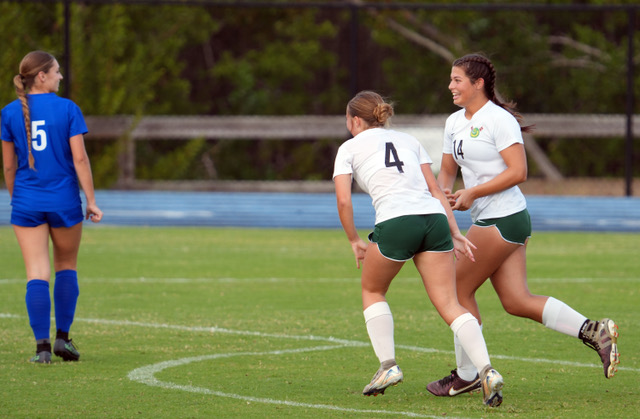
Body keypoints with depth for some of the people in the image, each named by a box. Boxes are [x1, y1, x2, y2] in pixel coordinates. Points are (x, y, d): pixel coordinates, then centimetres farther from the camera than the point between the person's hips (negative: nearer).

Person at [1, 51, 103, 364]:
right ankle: (63, 337, 13)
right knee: (66, 267, 17)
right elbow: (79, 158, -9)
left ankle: (42, 345, -8)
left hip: (27, 204, 1)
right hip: (64, 199, -1)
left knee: (37, 274, 0)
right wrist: (92, 202, -4)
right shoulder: (68, 109, -6)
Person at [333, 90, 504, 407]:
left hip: (395, 222, -3)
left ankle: (388, 366, 11)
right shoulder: (408, 141, 27)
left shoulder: (349, 148, 15)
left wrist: (354, 241, 16)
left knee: (372, 291, 23)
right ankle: (486, 370, -19)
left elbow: (343, 200, 4)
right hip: (434, 218, 4)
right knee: (449, 305, 0)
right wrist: (455, 234, 17)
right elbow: (436, 190, 19)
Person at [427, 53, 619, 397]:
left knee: (460, 289, -1)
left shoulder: (499, 120, -12)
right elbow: (447, 169, 23)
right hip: (487, 221, 9)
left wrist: (472, 193, -17)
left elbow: (518, 171, -18)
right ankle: (594, 332, 3)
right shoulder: (454, 122, 15)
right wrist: (442, 191, 0)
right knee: (516, 302, 2)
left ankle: (466, 375, 10)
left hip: (504, 220, -9)